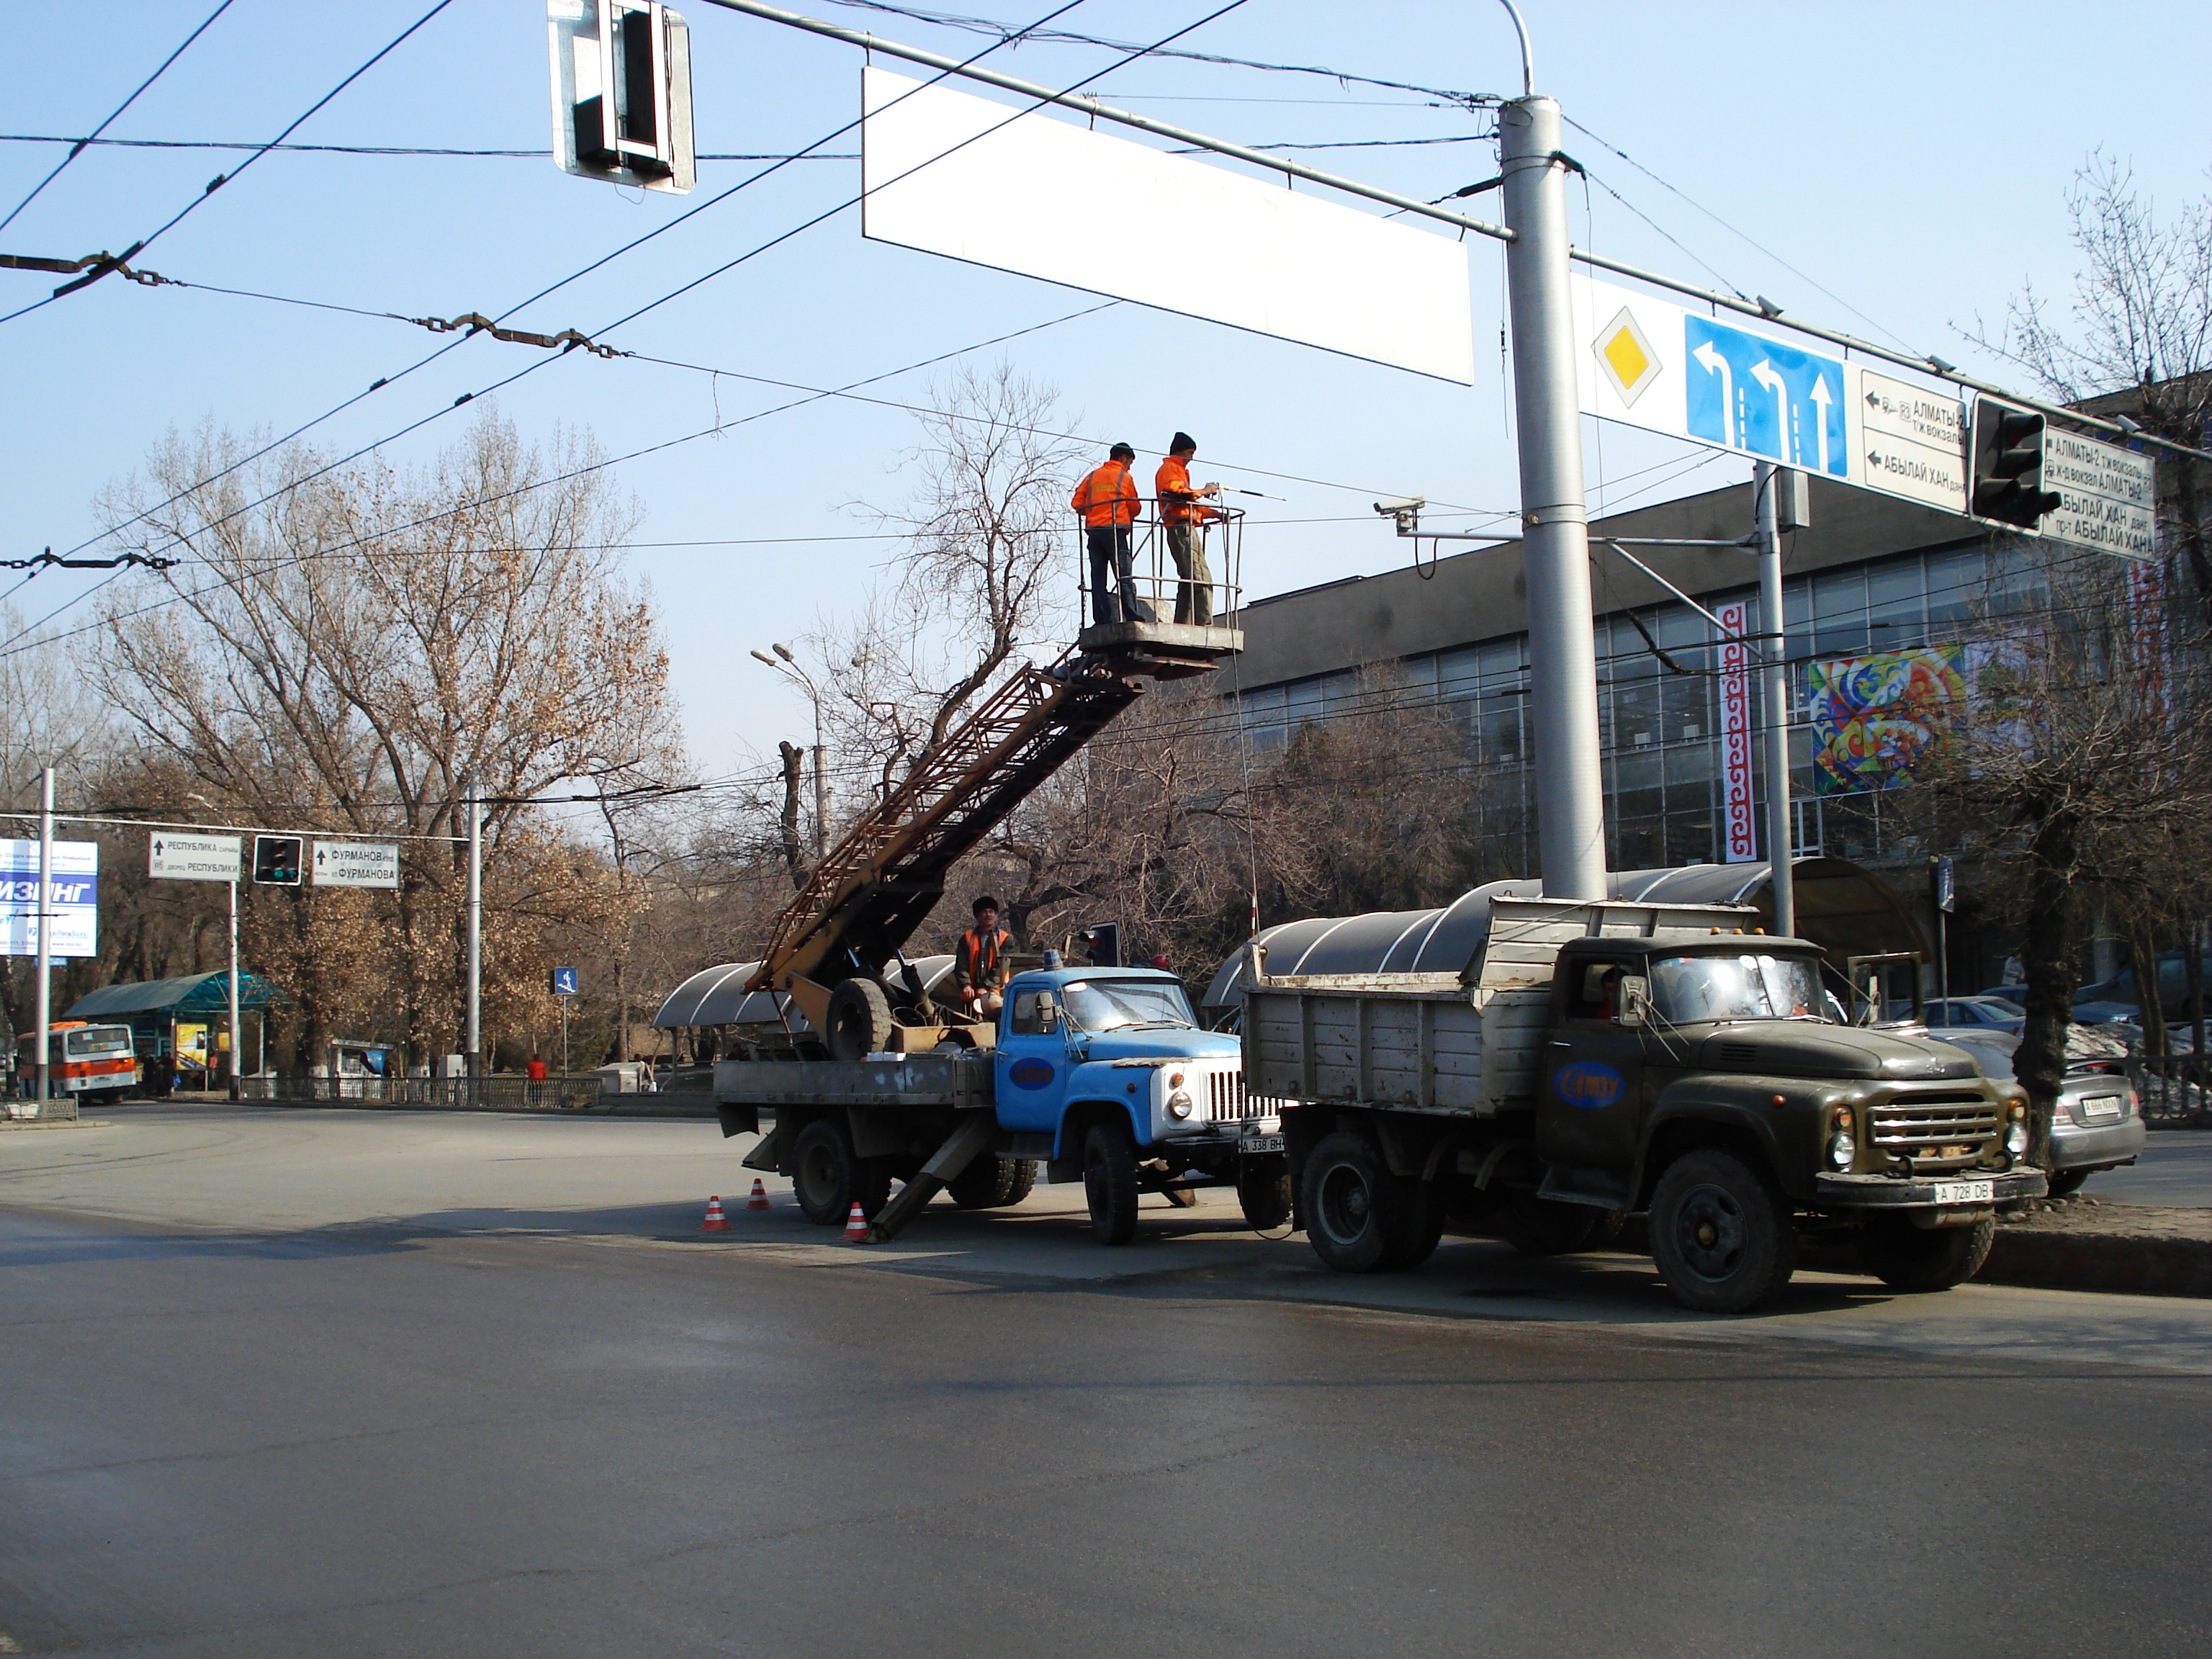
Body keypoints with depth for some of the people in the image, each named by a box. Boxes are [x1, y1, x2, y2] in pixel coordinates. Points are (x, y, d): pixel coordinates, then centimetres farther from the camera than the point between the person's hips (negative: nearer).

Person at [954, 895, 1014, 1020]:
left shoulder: (1005, 939, 5)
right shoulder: (967, 938, 13)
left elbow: (1000, 967, -4)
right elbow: (961, 966, 5)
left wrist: (987, 987, -14)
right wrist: (966, 985, -12)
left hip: (994, 991, -3)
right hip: (971, 993, 3)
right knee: (973, 1026, 4)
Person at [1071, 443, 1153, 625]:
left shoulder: (1092, 477, 18)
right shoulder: (1124, 477, 7)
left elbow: (1077, 503, 11)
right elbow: (1135, 507, 9)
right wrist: (1128, 517, 29)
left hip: (1093, 529, 4)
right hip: (1114, 528, -4)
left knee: (1098, 577, 2)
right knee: (1124, 576, -8)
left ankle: (1102, 619, -4)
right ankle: (1132, 617, -16)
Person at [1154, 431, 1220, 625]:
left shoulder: (1180, 470, 30)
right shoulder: (1169, 469, 0)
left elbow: (1189, 504, 29)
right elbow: (1175, 492, -18)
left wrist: (1214, 513, 19)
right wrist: (1203, 492, -8)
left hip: (1183, 530, 11)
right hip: (1181, 528, -11)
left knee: (1188, 580, 7)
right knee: (1202, 579, -18)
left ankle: (1182, 624, 5)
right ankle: (1205, 624, -25)